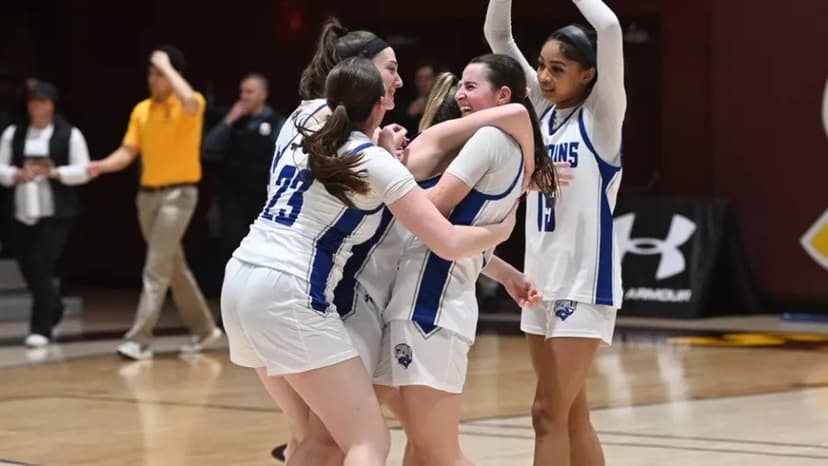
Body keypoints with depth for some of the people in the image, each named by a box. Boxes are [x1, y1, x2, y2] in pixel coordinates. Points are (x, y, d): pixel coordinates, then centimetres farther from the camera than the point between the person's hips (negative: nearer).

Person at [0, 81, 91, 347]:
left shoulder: (70, 134, -1)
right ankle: (54, 310, 36)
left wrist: (53, 172, -17)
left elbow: (82, 171, -3)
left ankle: (41, 329, -8)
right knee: (28, 269, 9)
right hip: (22, 213, 4)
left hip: (56, 214, -4)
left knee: (42, 268, -13)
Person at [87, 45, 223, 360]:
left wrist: (167, 66, -22)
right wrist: (103, 165, -14)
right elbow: (128, 152, 7)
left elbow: (189, 102, -35)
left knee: (156, 268, -12)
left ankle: (139, 340, -13)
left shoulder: (192, 104, -9)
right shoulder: (141, 110, 9)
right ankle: (204, 329, 28)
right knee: (173, 266, 14)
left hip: (178, 193, -7)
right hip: (148, 193, 7)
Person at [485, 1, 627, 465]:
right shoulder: (543, 109, 8)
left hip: (585, 282, -7)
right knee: (571, 415, 11)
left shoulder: (601, 116, -8)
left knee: (549, 414, -9)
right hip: (541, 281, 7)